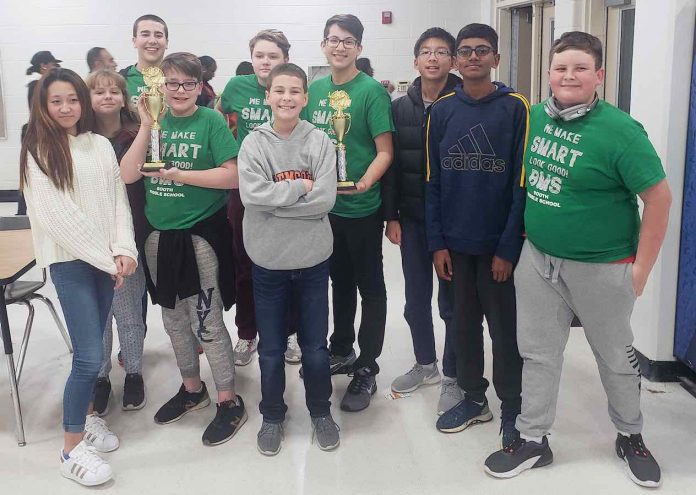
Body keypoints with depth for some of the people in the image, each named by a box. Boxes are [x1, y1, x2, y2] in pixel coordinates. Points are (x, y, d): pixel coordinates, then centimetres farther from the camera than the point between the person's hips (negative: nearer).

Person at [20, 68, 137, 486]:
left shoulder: (101, 145, 9)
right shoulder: (39, 153, -5)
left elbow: (119, 200, 6)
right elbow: (58, 217, -12)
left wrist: (124, 250, -8)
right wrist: (106, 259, -13)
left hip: (107, 259, 5)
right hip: (69, 261, -4)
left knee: (92, 348, 12)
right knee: (90, 356, -8)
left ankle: (86, 415, 33)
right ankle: (72, 450, 6)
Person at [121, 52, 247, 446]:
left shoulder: (211, 121, -7)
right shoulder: (155, 121, 6)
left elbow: (232, 177, -15)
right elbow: (128, 175, -4)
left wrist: (178, 174, -18)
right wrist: (147, 126, -11)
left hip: (201, 234, -5)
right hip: (160, 235, 6)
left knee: (206, 321, -1)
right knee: (174, 318, 16)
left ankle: (230, 401, 14)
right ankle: (192, 389, 34)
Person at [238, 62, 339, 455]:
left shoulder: (320, 141, -4)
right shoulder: (254, 143, -3)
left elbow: (325, 199, -14)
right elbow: (252, 194, -17)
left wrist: (276, 197, -15)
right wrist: (300, 188, -16)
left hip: (313, 258, 0)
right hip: (269, 260, 0)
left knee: (316, 345, 12)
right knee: (271, 348, 13)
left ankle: (321, 412, 33)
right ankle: (273, 416, 32)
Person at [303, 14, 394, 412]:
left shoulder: (372, 91, -10)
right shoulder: (316, 89, 7)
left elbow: (385, 152, -14)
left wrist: (364, 183, -29)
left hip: (361, 207, -6)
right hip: (325, 204, 6)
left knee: (370, 287, 5)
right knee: (340, 281, 19)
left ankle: (367, 370, 15)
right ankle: (342, 351, 35)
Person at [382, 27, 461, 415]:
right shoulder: (400, 108, 6)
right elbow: (392, 164, 6)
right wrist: (391, 216, 2)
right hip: (412, 219, 5)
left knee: (451, 300, 6)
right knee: (416, 298, 14)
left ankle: (453, 377, 22)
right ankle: (426, 365, 34)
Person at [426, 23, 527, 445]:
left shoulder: (515, 108, -6)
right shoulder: (441, 111, 4)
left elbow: (522, 184, -8)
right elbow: (433, 183, 4)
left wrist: (509, 247, -12)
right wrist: (437, 243, -1)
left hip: (498, 244, -3)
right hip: (456, 242, 3)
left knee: (505, 329, 7)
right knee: (464, 324, 14)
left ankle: (513, 410, 23)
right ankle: (474, 398, 31)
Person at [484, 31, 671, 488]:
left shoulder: (620, 131, -17)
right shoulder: (533, 117, -1)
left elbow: (659, 198, -14)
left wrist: (641, 268, -14)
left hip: (602, 267, -4)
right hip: (538, 258, 4)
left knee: (616, 358, 14)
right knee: (538, 353, 12)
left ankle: (631, 437, 36)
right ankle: (533, 440, 27)